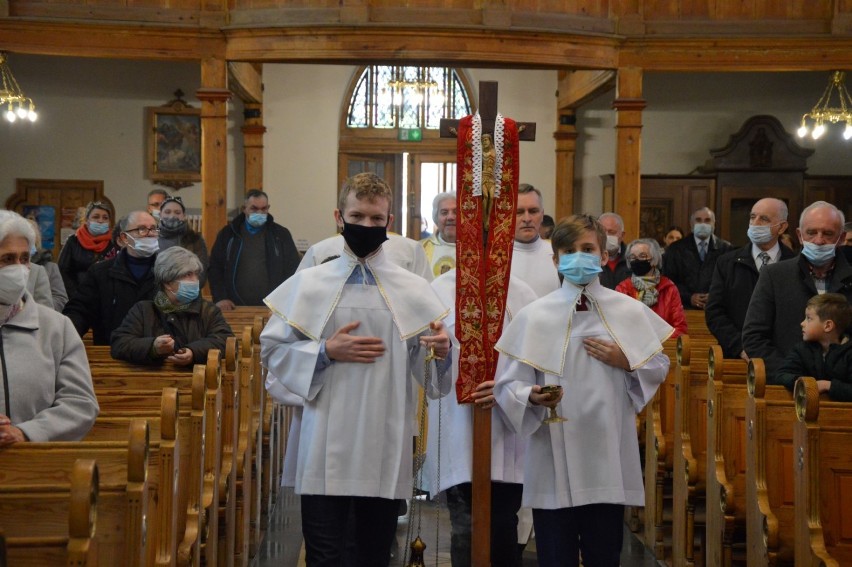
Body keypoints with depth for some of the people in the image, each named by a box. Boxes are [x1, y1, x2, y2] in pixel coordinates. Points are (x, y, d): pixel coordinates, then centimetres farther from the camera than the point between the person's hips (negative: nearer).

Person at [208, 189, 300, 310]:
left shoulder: (281, 234, 8)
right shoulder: (227, 234, 9)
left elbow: (293, 268, 8)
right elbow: (214, 267, 8)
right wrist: (220, 298, -5)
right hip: (235, 308, 0)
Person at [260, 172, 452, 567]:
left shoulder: (414, 289, 4)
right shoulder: (309, 283, 2)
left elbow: (426, 368, 4)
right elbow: (272, 349, 3)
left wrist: (441, 352, -18)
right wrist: (326, 352, -11)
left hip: (386, 449, 1)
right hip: (326, 448, -1)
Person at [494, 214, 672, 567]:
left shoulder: (631, 312, 4)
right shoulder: (533, 316, -2)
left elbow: (660, 367, 12)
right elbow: (508, 384, -3)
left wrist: (627, 363, -7)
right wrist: (532, 396, -23)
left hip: (608, 459, 1)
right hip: (554, 461, -1)